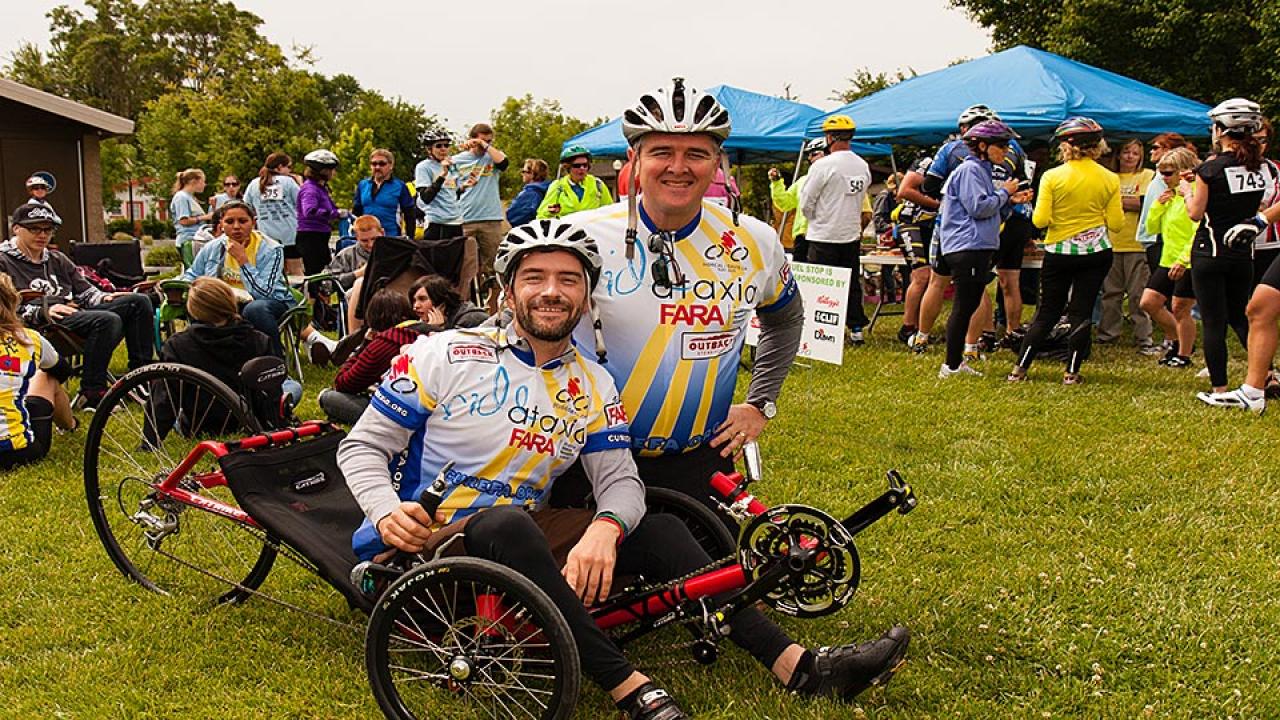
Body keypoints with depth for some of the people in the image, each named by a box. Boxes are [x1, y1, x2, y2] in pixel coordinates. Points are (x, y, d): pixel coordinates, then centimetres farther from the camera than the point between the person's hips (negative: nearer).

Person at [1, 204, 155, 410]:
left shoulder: (57, 259, 28)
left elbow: (86, 292, 24)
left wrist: (105, 298, 1)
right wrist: (43, 312, -22)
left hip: (76, 312, 7)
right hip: (41, 325, -7)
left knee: (139, 301, -7)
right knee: (108, 320, -33)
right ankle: (92, 393, -30)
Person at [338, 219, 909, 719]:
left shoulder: (592, 387, 7)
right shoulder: (445, 355, -6)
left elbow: (621, 479, 0)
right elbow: (363, 447, -4)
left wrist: (604, 529, -25)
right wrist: (388, 513, -25)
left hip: (524, 537, 5)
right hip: (425, 545, -5)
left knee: (660, 532, -11)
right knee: (507, 523, -38)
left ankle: (796, 666, -15)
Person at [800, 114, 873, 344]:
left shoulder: (823, 165, -15)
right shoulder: (863, 166, 5)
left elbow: (805, 203, -9)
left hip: (824, 238, -6)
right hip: (852, 236, 6)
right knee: (852, 283, 12)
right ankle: (856, 328, 16)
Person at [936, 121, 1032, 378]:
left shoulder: (983, 170, 23)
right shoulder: (971, 170, -9)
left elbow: (991, 213, 25)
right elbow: (978, 207, -19)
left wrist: (1011, 201, 11)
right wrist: (1004, 192, -6)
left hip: (978, 248, 11)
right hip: (967, 248, -11)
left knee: (967, 307, 11)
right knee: (964, 307, -9)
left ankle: (956, 362, 16)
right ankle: (951, 366, -6)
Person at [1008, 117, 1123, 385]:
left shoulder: (1052, 177, -9)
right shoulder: (1110, 179, -3)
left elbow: (1040, 220, -12)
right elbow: (1116, 224, -3)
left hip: (1059, 252, -1)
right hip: (1096, 253, 1)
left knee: (1047, 312, 10)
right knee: (1082, 312, 7)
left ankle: (1020, 368, 9)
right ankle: (1072, 372, 8)